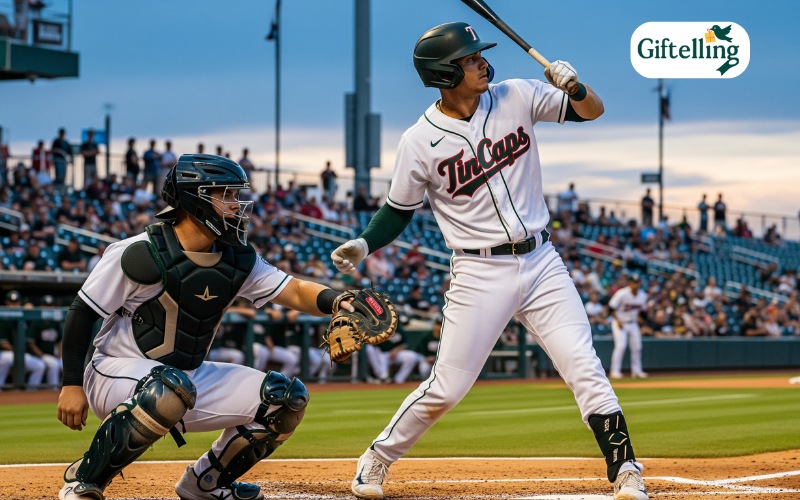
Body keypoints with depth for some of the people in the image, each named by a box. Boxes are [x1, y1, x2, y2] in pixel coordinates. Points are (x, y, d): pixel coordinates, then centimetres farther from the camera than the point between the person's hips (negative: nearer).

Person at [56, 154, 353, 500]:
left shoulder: (238, 260, 1)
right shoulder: (140, 254, -18)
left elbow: (295, 292, -5)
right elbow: (82, 313, -12)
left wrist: (336, 302, -27)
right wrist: (71, 385, -15)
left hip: (190, 376, 7)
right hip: (117, 374, -7)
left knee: (287, 399, -2)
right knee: (171, 389, -42)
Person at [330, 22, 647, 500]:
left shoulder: (516, 97, -1)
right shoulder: (420, 141, -9)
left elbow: (593, 110, 3)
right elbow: (400, 209, 3)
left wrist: (574, 87, -19)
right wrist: (364, 245, -15)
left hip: (541, 263, 3)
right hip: (480, 274, -3)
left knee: (584, 367, -6)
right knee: (446, 389, 0)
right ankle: (376, 461, 20)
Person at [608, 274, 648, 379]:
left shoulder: (642, 295, -3)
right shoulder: (622, 294, -20)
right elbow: (611, 308, -16)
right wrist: (618, 321, -20)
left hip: (632, 323, 6)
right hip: (619, 322, -6)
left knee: (637, 346, 4)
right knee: (621, 345, -18)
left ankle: (636, 371, 15)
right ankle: (615, 371, -14)